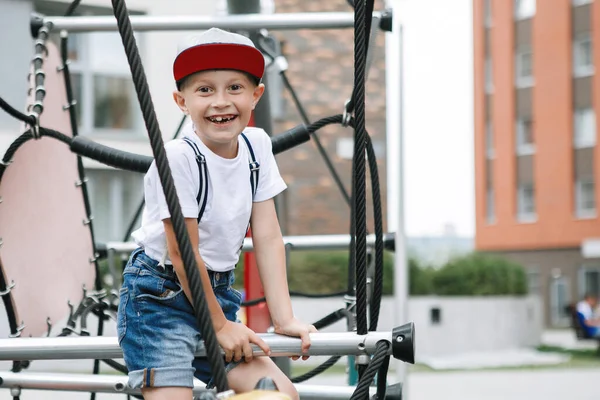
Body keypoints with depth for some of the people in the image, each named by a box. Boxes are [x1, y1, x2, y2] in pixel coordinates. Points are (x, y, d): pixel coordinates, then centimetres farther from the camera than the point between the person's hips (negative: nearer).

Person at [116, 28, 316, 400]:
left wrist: (285, 319, -4)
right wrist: (219, 324, -9)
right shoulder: (178, 158, -20)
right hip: (159, 297, -6)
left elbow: (268, 237, 1)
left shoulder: (257, 145, 0)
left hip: (216, 292, 6)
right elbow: (183, 255, -16)